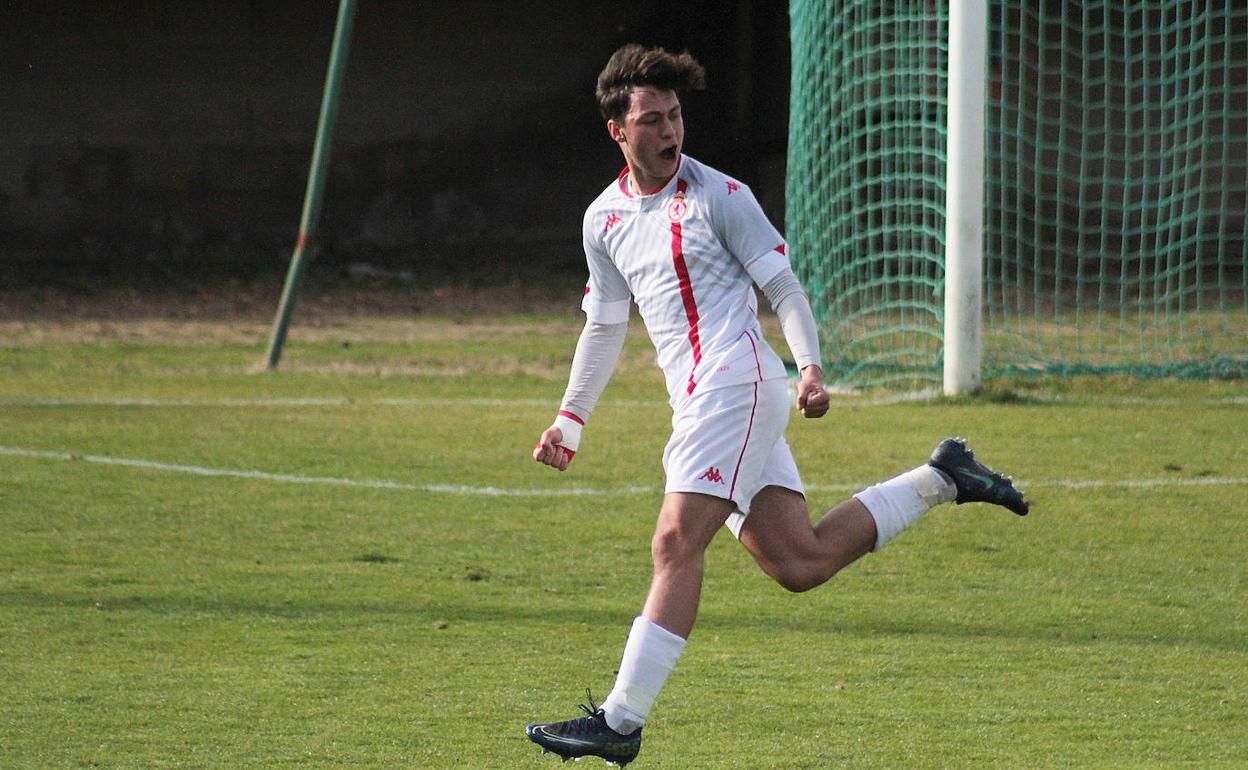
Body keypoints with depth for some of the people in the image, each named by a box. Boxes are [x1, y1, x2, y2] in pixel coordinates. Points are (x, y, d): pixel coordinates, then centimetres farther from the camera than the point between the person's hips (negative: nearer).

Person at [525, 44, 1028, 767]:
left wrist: (812, 366, -14)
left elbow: (782, 284, -2)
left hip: (737, 377, -7)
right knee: (800, 562, 1)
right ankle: (940, 479, 20)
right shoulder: (604, 219, 18)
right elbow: (604, 328, 28)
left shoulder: (718, 195, -1)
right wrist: (570, 422, 26)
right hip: (699, 399, 7)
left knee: (678, 542, -16)